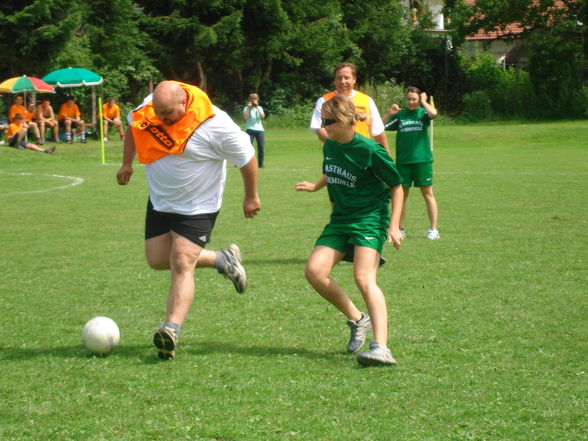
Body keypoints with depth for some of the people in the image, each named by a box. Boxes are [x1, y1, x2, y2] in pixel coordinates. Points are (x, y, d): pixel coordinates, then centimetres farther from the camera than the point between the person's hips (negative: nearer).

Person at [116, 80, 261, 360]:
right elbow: (133, 126, 14)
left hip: (197, 208, -7)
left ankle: (172, 329, -24)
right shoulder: (148, 109, -11)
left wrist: (251, 197, -4)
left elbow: (247, 158, -15)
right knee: (158, 260, 7)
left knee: (181, 265, -18)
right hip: (159, 201, 7)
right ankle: (222, 260, 26)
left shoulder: (215, 125, -28)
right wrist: (127, 163, 17)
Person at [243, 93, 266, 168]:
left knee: (261, 147, -1)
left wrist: (257, 107, -11)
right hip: (250, 130, -3)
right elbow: (245, 117, -12)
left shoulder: (260, 108, 13)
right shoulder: (246, 108, 6)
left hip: (259, 130, 3)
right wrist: (249, 108, -12)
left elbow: (262, 116, -6)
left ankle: (260, 164, 10)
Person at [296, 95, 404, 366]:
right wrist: (315, 186, 10)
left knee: (364, 278, -24)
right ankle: (357, 319, 10)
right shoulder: (330, 146, 6)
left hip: (370, 218, -7)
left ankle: (381, 348, -31)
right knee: (314, 271, -10)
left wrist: (394, 226, -13)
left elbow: (396, 186, -6)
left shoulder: (369, 150, -14)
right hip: (340, 219, 7)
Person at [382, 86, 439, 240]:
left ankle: (433, 229, 6)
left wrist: (423, 102, -7)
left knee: (428, 194, 1)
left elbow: (433, 113, -22)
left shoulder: (422, 113, 2)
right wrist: (389, 114, -8)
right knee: (402, 194, 7)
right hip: (403, 162, 2)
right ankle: (400, 229, 16)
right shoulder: (400, 115, 8)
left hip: (422, 160, -2)